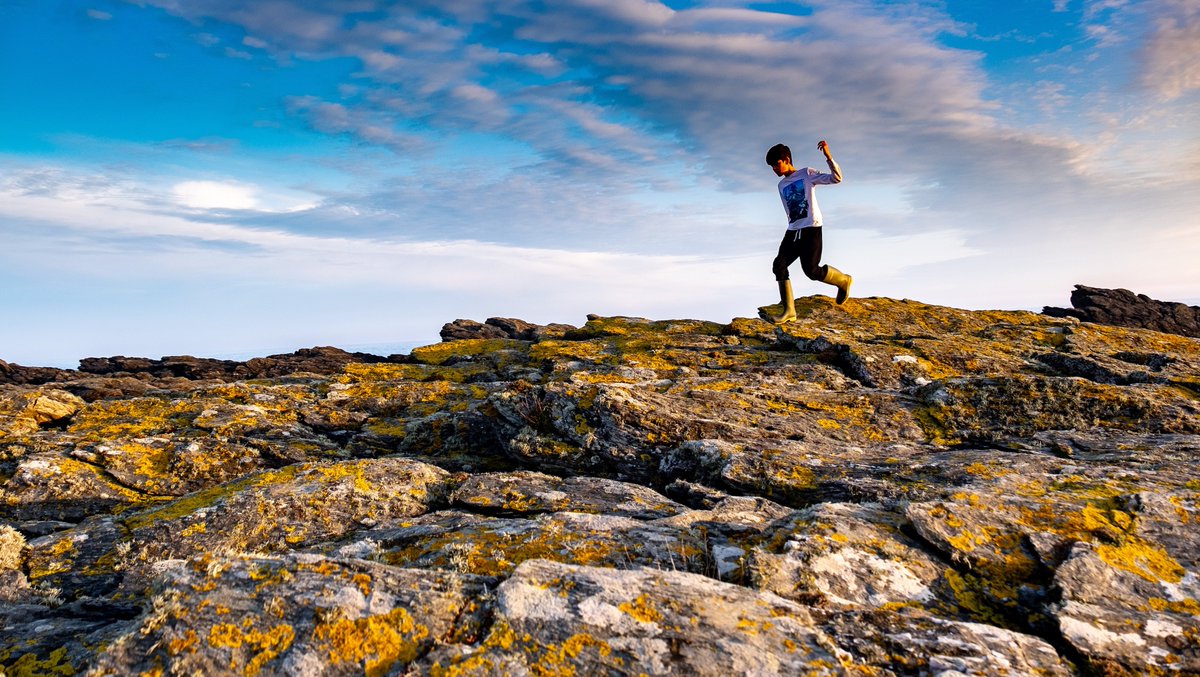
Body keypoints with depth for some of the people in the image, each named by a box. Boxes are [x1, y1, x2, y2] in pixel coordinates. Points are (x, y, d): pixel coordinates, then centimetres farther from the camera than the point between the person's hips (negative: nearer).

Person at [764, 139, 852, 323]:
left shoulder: (807, 174, 1)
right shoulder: (782, 185, 19)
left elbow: (836, 178, -9)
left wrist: (828, 157, -21)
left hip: (811, 229, -6)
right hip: (793, 231, 6)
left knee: (812, 270, -15)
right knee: (779, 265, -11)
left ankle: (843, 281, 14)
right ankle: (789, 310, -10)